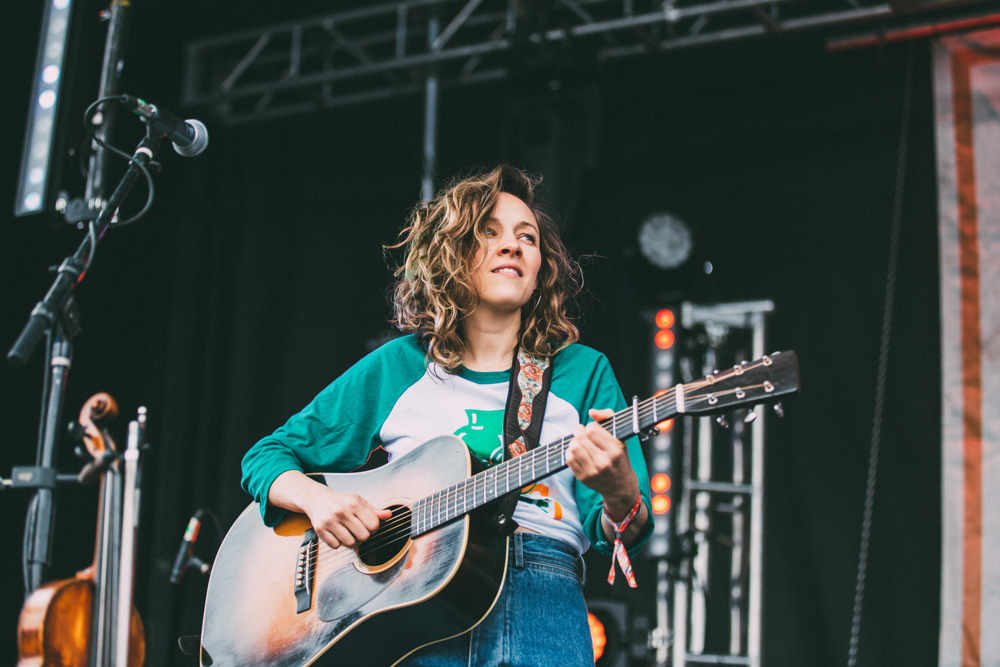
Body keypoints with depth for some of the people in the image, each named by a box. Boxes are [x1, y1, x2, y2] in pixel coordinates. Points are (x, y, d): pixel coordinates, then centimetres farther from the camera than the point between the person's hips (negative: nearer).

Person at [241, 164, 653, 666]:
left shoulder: (583, 372, 13)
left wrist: (619, 494, -18)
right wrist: (315, 497, -5)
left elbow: (622, 540, 5)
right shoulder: (397, 367, 13)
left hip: (542, 608, 1)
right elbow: (266, 456, 16)